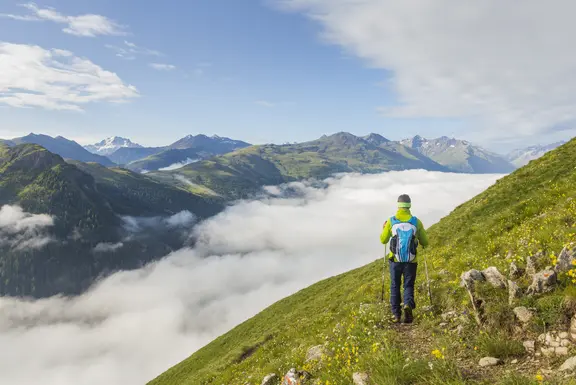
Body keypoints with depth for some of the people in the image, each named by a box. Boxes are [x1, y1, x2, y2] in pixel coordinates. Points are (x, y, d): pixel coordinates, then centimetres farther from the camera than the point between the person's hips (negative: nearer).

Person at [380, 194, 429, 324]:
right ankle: (408, 305, -16)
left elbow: (383, 240, 6)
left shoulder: (391, 221, -4)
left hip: (395, 260, 0)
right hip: (411, 261, 0)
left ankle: (396, 315, 14)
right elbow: (425, 243, 6)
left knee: (395, 287, 15)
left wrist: (384, 228, 23)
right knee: (409, 286, 12)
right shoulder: (416, 222, -2)